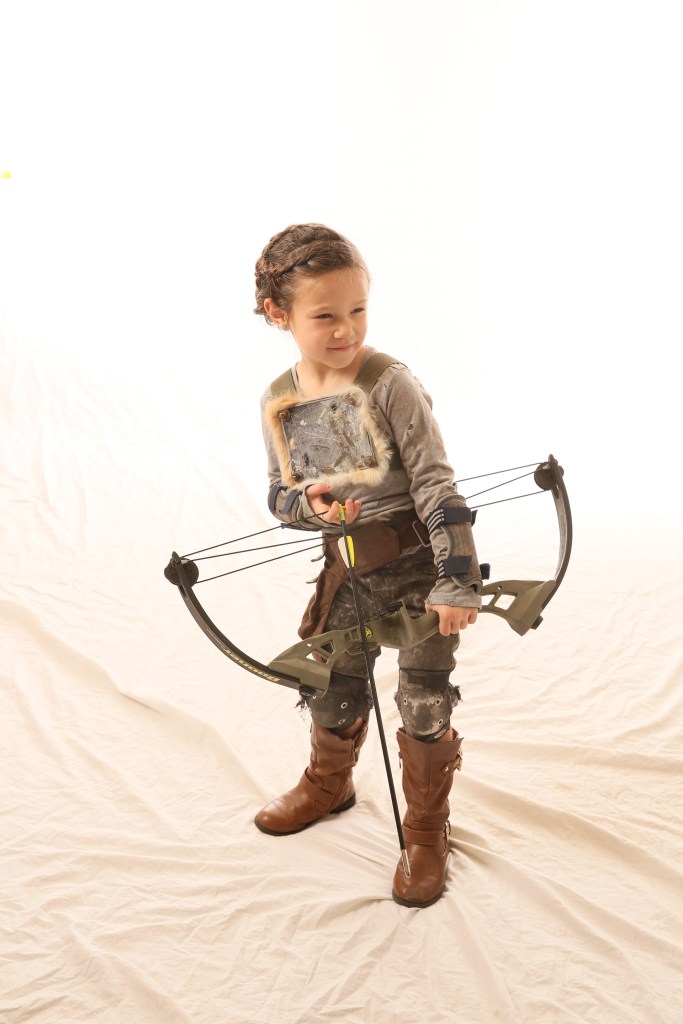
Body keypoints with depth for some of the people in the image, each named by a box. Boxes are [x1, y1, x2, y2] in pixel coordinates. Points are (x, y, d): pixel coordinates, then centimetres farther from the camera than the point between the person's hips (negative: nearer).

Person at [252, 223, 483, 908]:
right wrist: (306, 502, -18)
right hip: (348, 568, 5)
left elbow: (435, 480, -18)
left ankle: (425, 832, 28)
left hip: (420, 560, -4)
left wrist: (455, 580, -22)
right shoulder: (278, 402, -2)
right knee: (330, 689, 18)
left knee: (424, 701, 3)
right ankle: (328, 785, 50)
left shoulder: (389, 382, -18)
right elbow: (279, 495, 7)